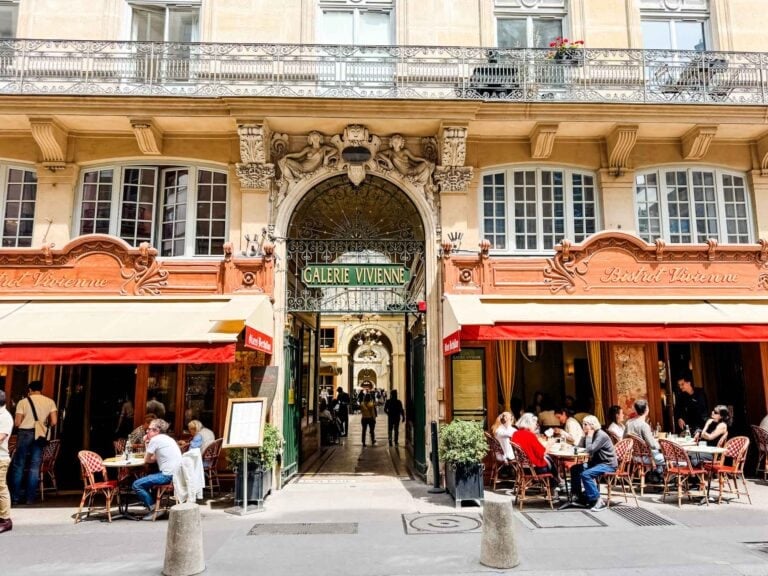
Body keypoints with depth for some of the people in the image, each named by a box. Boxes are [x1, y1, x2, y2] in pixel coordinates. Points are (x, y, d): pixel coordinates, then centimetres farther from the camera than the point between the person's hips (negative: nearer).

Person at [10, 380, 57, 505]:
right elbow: (54, 422, -4)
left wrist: (24, 423, 15)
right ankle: (30, 498, 8)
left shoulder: (23, 402, -3)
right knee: (35, 467, 6)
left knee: (18, 465, 9)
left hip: (25, 433, -2)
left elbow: (17, 423, -7)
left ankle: (16, 497, 11)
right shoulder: (50, 402, 2)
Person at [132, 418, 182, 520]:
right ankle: (156, 506, 22)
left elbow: (146, 460, 2)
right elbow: (153, 460, 19)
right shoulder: (167, 439, 22)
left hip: (168, 475, -10)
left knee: (136, 484, -5)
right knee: (146, 480, 27)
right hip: (176, 473, 10)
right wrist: (147, 443, 18)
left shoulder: (155, 439, -6)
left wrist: (146, 443, 14)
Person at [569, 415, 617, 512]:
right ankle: (579, 495, 14)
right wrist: (584, 435, -4)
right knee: (575, 469, 6)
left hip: (608, 464, -10)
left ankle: (598, 500, -24)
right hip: (596, 462, 10)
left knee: (585, 474, -29)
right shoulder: (592, 434, 8)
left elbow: (590, 450, -28)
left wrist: (589, 436, -19)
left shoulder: (601, 435, -20)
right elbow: (580, 446, 6)